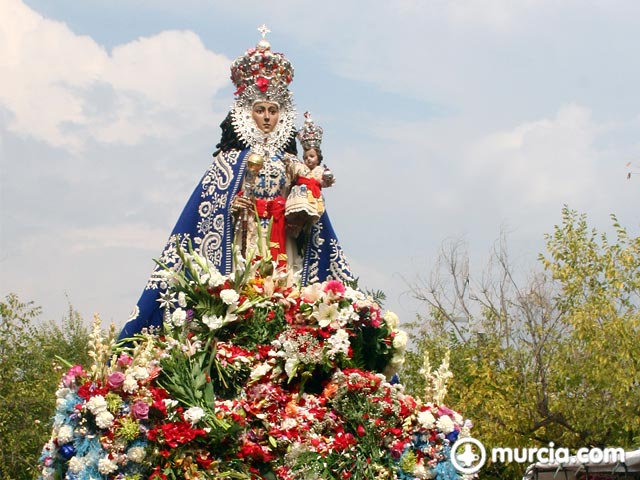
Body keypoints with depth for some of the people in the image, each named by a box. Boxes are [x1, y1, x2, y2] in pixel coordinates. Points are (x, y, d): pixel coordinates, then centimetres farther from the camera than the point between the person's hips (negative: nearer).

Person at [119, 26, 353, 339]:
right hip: (241, 249, -2)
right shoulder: (231, 161, 8)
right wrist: (232, 209, -13)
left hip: (283, 250, 2)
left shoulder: (291, 163, 16)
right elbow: (204, 212, 4)